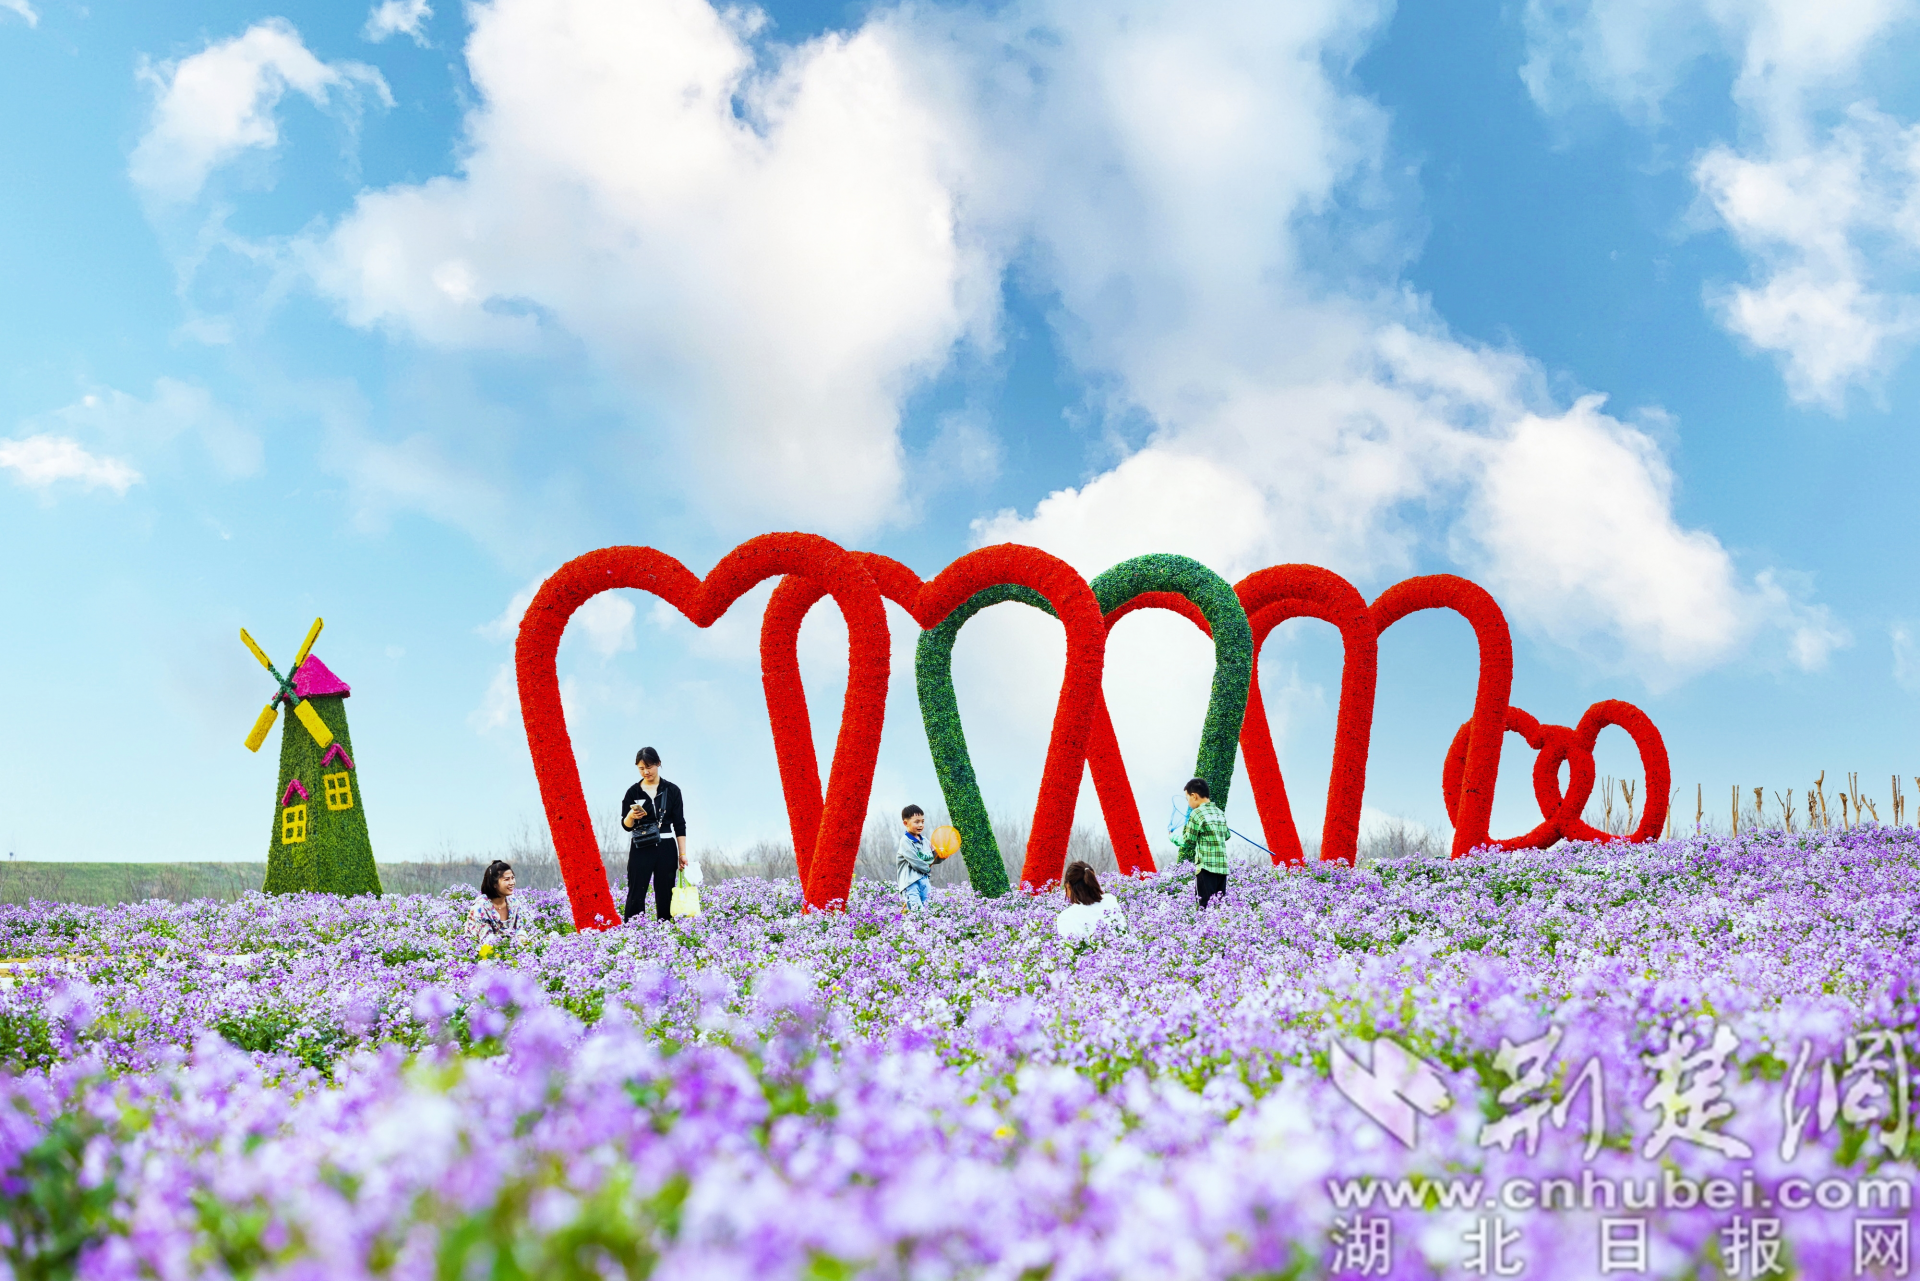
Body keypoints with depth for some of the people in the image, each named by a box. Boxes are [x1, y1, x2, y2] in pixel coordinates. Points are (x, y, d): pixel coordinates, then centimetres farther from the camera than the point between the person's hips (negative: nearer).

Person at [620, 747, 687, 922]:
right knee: (636, 894, -4)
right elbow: (626, 825, 3)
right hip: (641, 849, 0)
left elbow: (679, 824, 4)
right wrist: (631, 816, -19)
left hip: (666, 848, 0)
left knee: (665, 895, 2)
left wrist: (682, 853, -1)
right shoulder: (633, 792, 3)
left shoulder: (672, 790, 3)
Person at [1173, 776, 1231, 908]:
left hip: (1206, 867, -7)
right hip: (1223, 867, 7)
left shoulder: (1196, 814, -7)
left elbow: (1188, 842, -3)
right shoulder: (1220, 813, 14)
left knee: (1205, 906, -7)